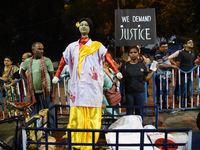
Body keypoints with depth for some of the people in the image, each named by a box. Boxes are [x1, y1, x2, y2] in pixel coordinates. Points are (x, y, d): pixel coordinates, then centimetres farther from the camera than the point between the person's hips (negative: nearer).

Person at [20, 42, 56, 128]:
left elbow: (53, 76, -4)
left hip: (46, 92, -3)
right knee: (35, 115, 13)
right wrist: (28, 82, 7)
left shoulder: (47, 61, -3)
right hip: (34, 92, 3)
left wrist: (53, 92, -9)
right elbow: (22, 72, 23)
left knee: (49, 114, 1)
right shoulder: (28, 61, 5)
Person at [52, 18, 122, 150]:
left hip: (92, 85, -2)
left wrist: (117, 72, -12)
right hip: (77, 85, 2)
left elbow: (107, 58, 0)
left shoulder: (97, 45, 11)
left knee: (92, 114, -3)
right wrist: (57, 75, 10)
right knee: (77, 114, 0)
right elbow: (63, 61, 18)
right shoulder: (72, 46, 18)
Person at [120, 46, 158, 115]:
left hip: (140, 92, 1)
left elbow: (146, 79, 8)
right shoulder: (125, 66, 0)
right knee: (129, 112, 7)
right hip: (129, 93, -1)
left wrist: (153, 71, 0)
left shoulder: (142, 65, 5)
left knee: (139, 112, 10)